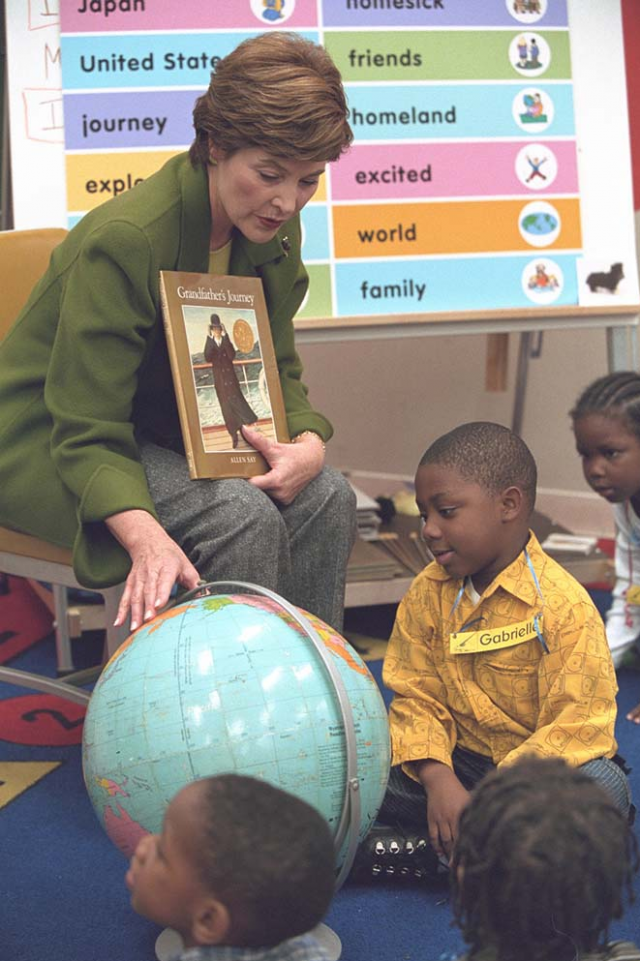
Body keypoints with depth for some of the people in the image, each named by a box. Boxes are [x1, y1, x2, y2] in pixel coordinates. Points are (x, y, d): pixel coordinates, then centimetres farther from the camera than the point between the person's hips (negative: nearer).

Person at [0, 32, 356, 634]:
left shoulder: (274, 232, -4)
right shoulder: (125, 239, -28)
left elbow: (277, 369, 5)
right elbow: (86, 432, -28)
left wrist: (309, 443, -18)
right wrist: (145, 537, -46)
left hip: (168, 434, 7)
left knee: (327, 495, -13)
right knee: (242, 514, -29)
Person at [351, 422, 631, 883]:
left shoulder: (564, 605, -19)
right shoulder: (427, 594, -1)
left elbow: (577, 728, -22)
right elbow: (419, 698, -1)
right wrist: (438, 780, -20)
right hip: (458, 764, 4)